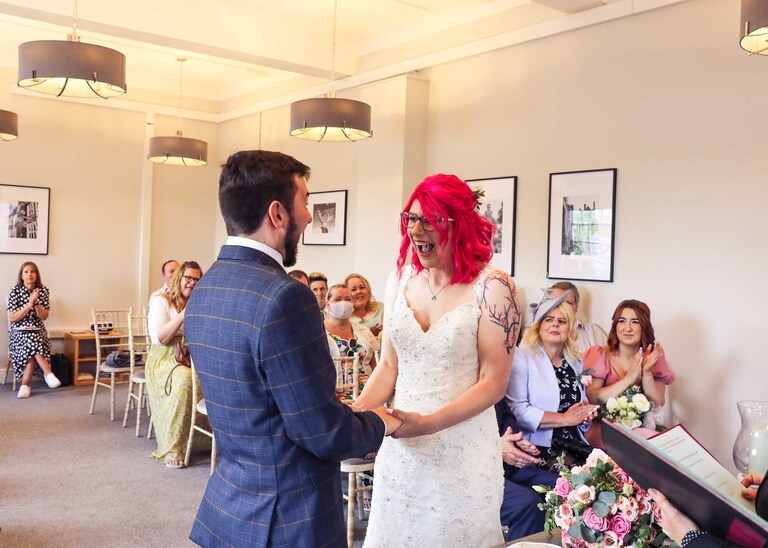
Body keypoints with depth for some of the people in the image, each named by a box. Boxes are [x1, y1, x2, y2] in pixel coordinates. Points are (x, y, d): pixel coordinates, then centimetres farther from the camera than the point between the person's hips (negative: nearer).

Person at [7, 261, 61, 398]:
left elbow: (44, 317, -1)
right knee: (33, 342, -34)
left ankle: (25, 385, -26)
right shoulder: (15, 291, -5)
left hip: (38, 331, 2)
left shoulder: (43, 291, 0)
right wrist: (29, 304, -18)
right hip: (19, 332, -1)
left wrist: (36, 303, -18)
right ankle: (48, 373, -28)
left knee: (31, 349, -31)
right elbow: (12, 318, -9)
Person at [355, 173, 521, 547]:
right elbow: (388, 366, 6)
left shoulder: (492, 287, -13)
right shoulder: (400, 280, 1)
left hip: (462, 452, -4)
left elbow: (494, 383, -12)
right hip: (400, 445, 4)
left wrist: (428, 423, -22)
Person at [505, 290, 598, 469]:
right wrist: (564, 419, -12)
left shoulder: (575, 362, 18)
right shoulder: (522, 357, -5)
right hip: (540, 446, -7)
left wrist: (586, 413, 7)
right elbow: (515, 409, -17)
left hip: (576, 443, 7)